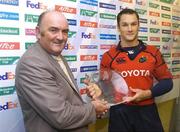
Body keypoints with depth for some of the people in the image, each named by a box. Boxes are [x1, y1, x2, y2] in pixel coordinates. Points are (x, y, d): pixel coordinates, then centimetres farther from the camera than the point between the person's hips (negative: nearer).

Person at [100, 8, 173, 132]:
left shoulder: (153, 52, 2)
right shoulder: (109, 56, -1)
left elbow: (167, 81, 6)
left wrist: (148, 93, -9)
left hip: (147, 111, 1)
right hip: (119, 112, -1)